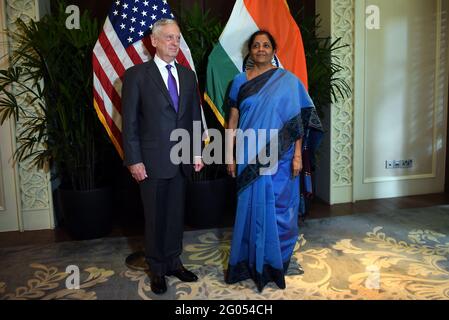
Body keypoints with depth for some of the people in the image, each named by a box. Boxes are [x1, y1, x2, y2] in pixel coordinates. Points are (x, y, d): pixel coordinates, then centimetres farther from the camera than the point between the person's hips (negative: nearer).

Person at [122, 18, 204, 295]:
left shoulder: (188, 75, 10)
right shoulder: (136, 75, -3)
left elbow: (195, 116, 12)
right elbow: (130, 122, -6)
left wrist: (197, 151, 7)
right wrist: (134, 160, -10)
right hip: (152, 160, -4)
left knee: (176, 215, 13)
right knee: (155, 218, 8)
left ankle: (174, 262, 30)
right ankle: (157, 269, 25)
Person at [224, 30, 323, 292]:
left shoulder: (288, 80, 1)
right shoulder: (240, 81, 6)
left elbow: (298, 120, -2)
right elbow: (233, 120, 6)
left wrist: (297, 155, -9)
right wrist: (230, 155, 2)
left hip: (279, 158, -1)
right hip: (249, 159, 2)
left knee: (278, 209, 6)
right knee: (250, 208, 8)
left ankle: (276, 262, 25)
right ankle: (251, 261, 25)